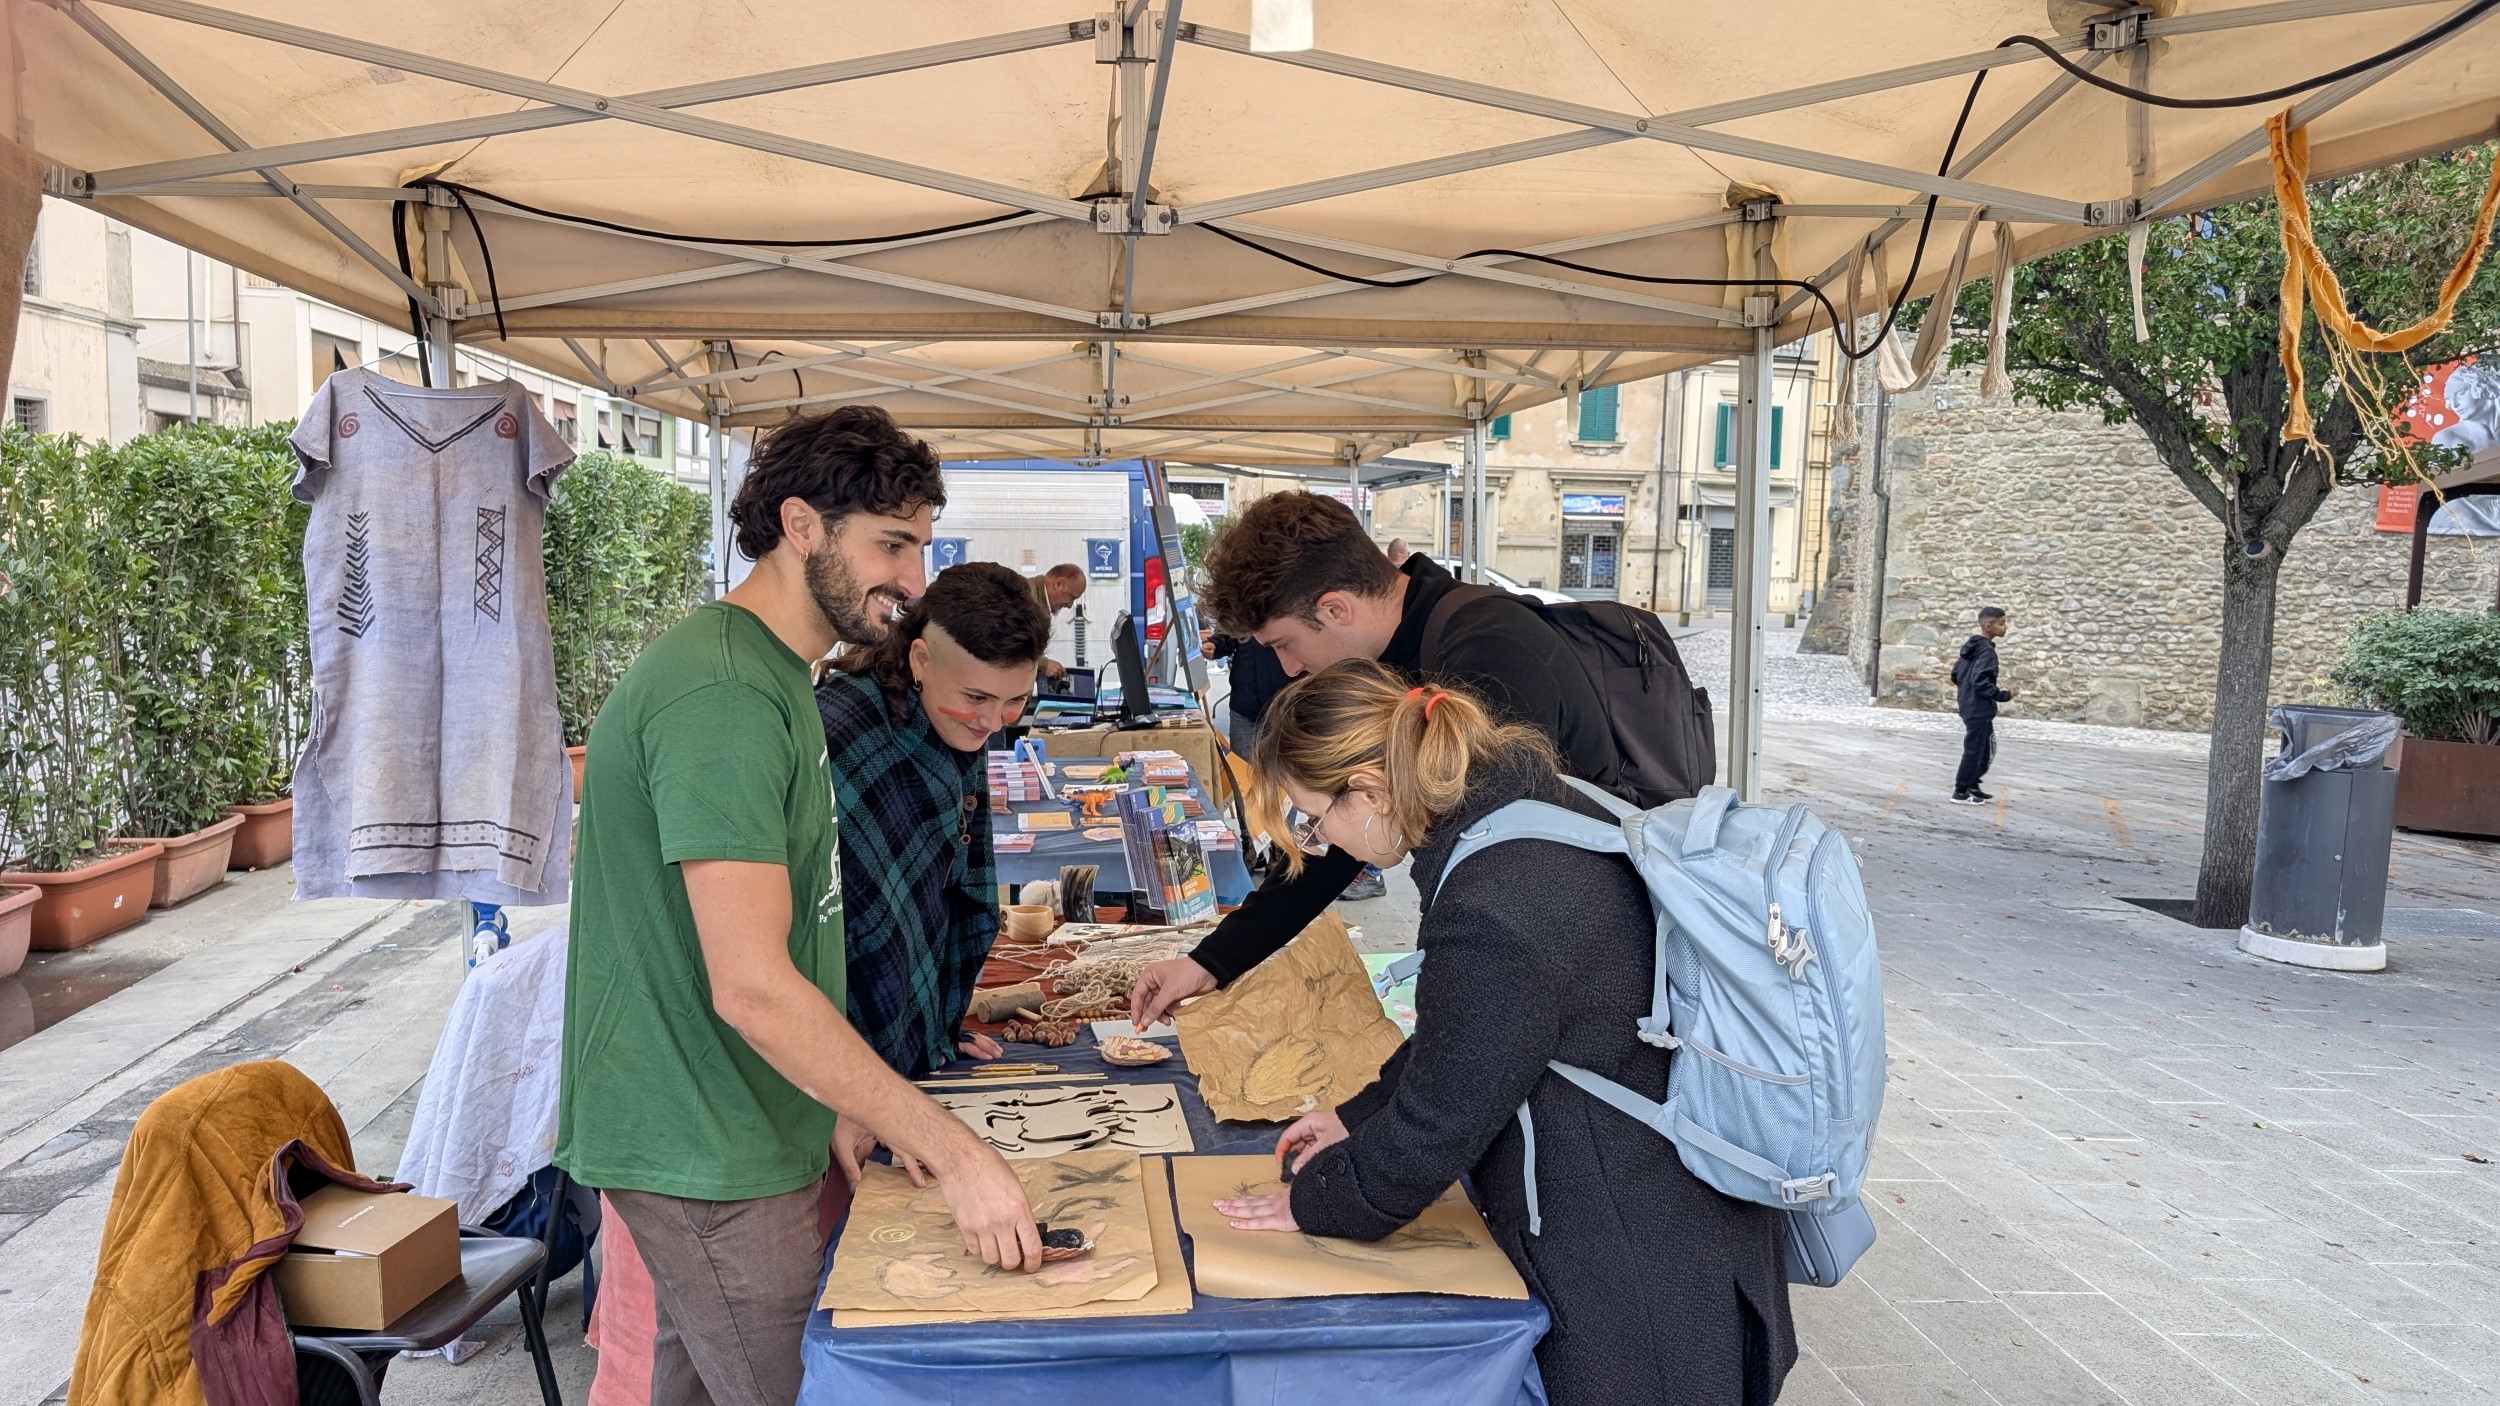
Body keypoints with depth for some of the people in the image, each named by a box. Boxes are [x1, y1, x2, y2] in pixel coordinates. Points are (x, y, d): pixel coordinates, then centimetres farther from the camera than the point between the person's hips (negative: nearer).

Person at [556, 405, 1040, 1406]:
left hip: (733, 1127, 10)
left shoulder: (772, 675, 10)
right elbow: (752, 987, -29)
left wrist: (844, 1106, 12)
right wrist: (954, 1152, -26)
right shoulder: (720, 695, -24)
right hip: (710, 1155, -10)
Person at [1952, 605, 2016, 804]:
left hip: (1969, 706, 10)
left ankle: (1971, 786, 26)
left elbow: (1955, 674, 16)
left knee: (1985, 749, 19)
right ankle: (1961, 792, 5)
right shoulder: (1987, 650, -17)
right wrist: (2003, 695, -17)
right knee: (1974, 750, -1)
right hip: (1979, 709, -10)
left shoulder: (1971, 647, 11)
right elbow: (1981, 681, -25)